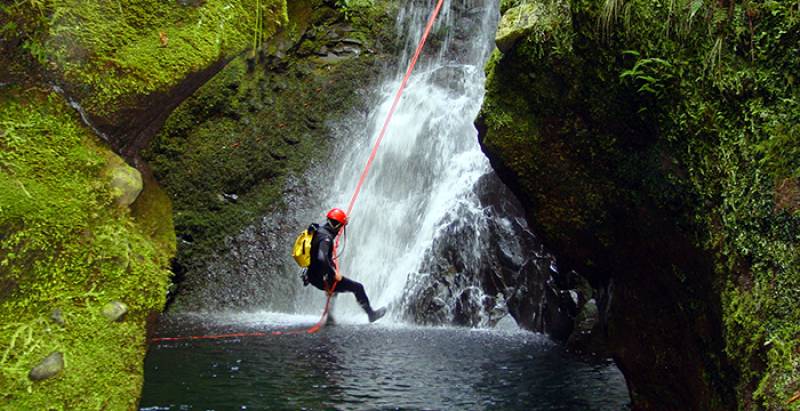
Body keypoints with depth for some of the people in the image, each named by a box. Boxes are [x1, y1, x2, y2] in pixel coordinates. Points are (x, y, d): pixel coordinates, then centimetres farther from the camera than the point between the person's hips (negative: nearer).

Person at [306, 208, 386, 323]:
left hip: (313, 275, 10)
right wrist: (334, 274, -27)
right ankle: (371, 314, 16)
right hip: (322, 278, -10)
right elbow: (321, 258, -38)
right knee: (358, 287, 1)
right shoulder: (326, 237, -24)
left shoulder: (319, 230, 6)